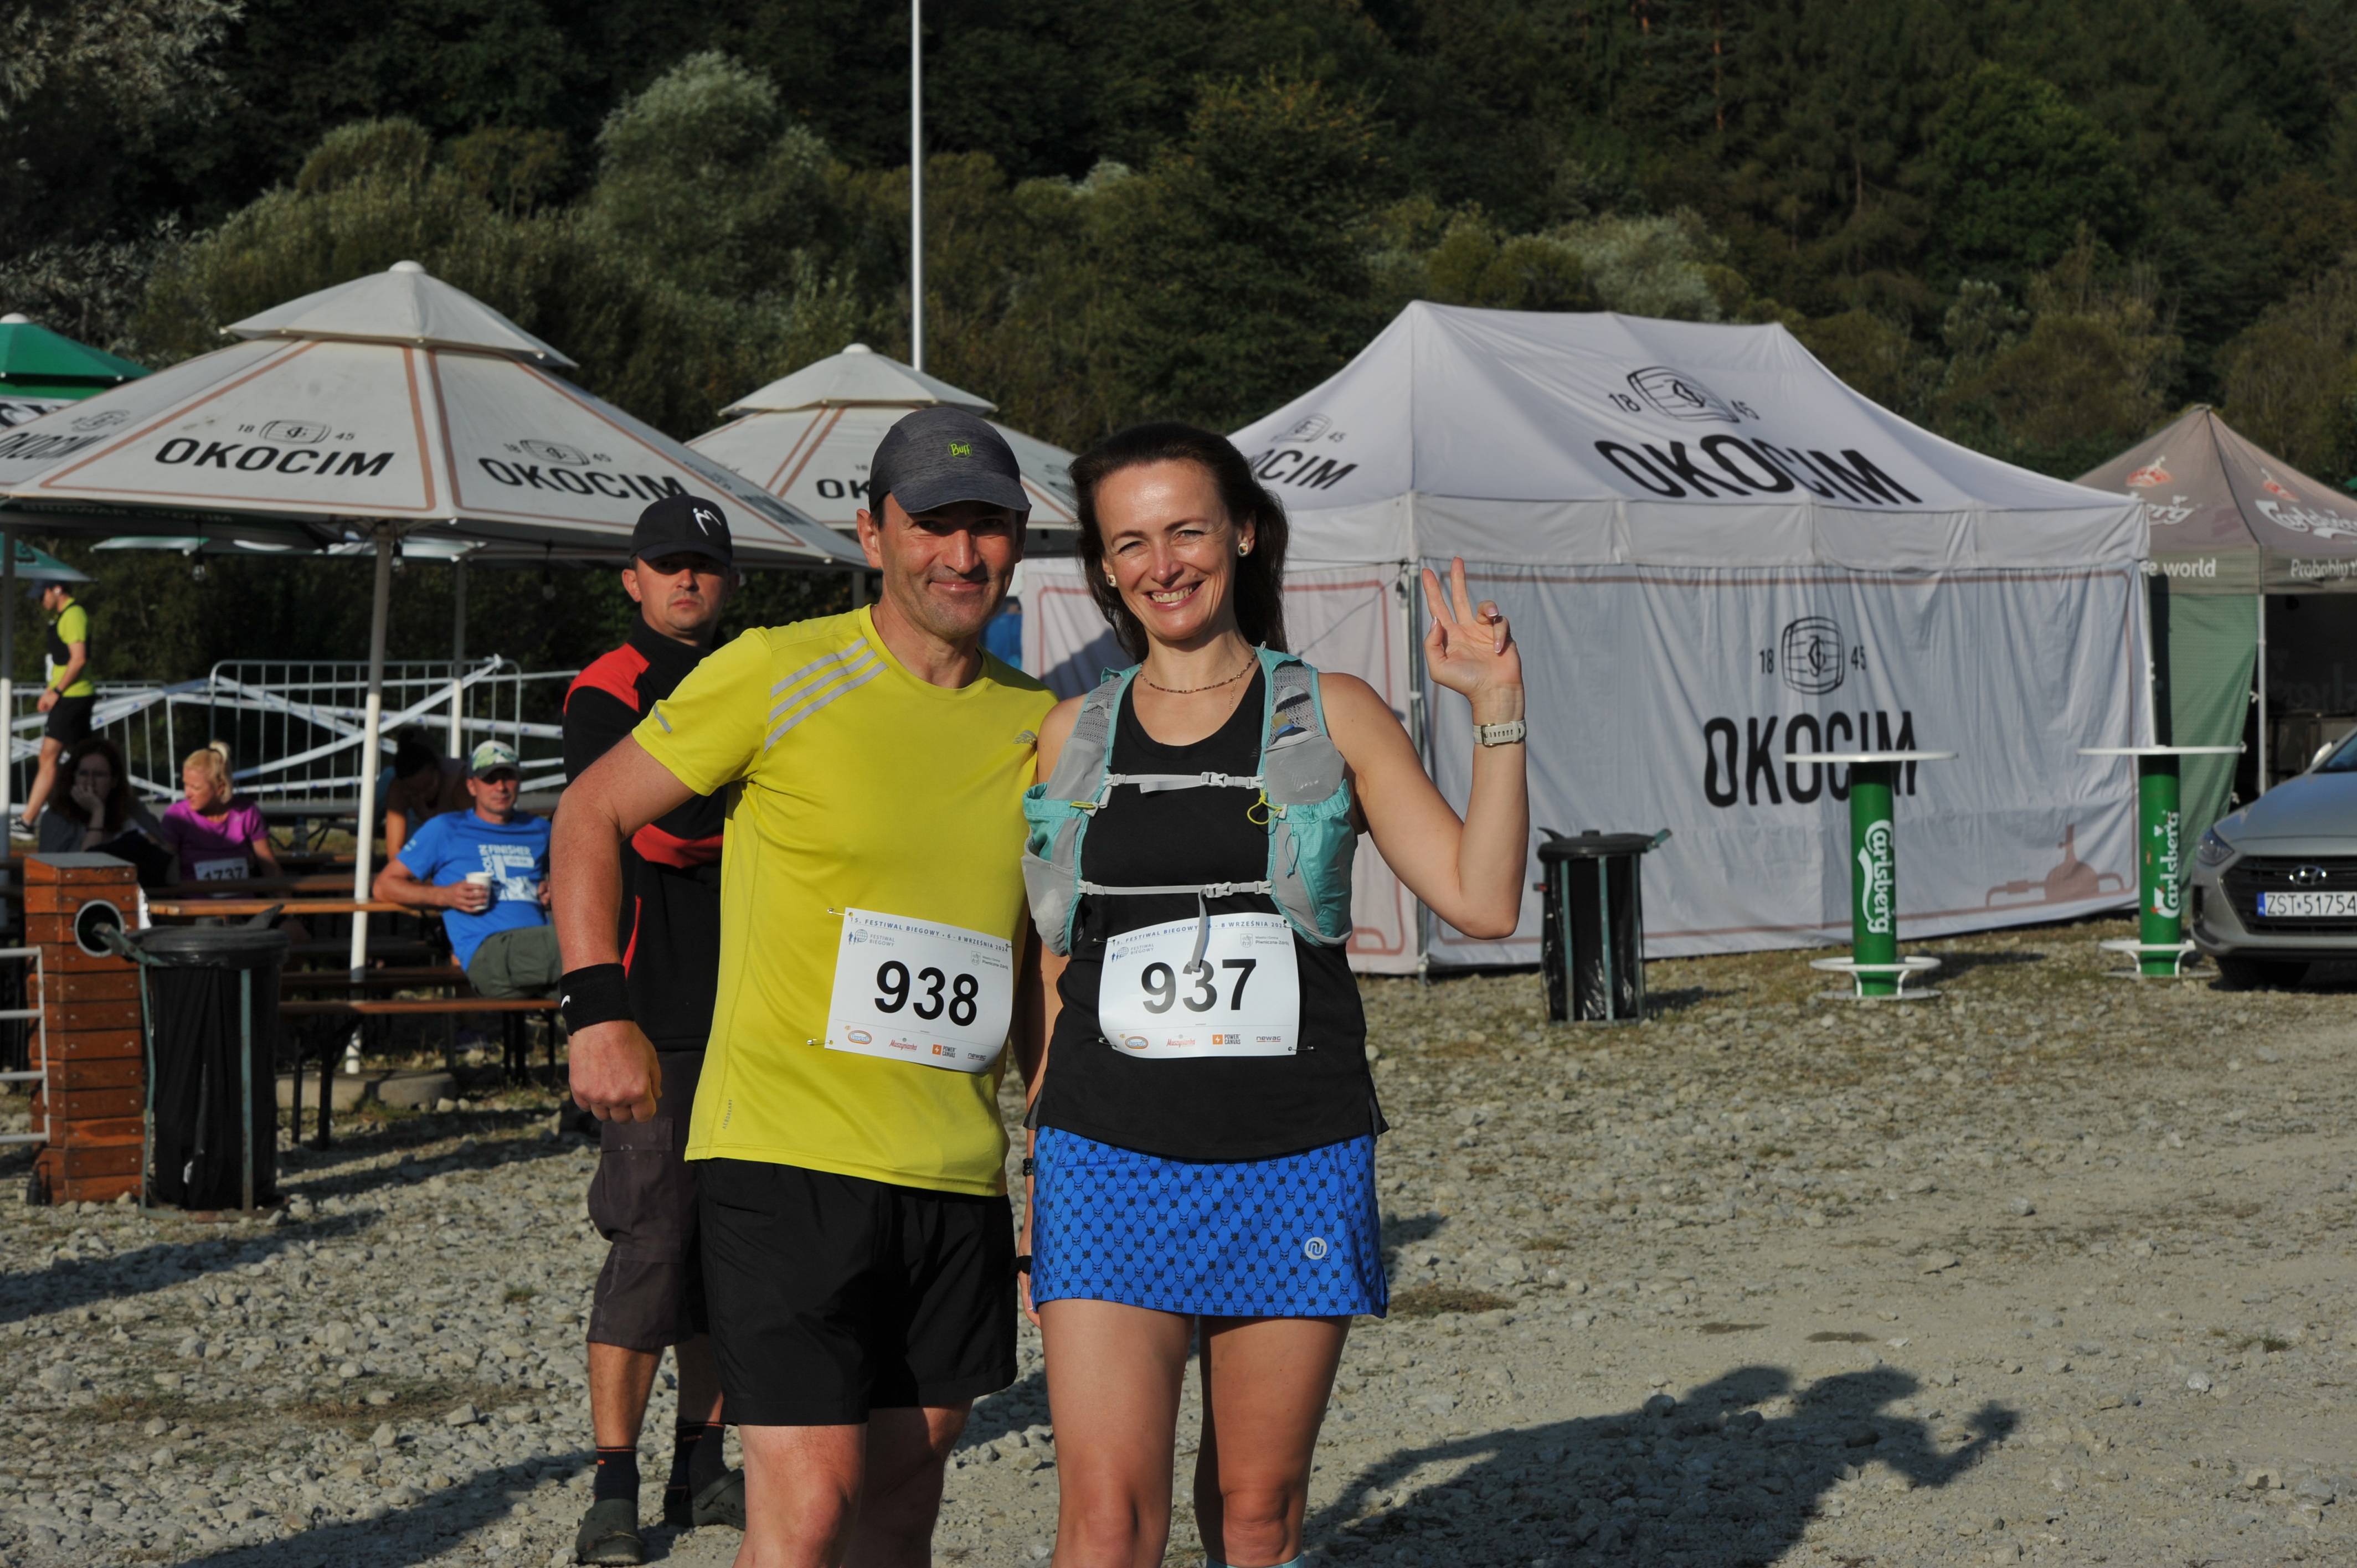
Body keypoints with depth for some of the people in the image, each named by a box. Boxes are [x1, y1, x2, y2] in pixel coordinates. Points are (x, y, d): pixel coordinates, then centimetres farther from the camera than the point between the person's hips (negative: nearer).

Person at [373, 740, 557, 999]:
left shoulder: (538, 830, 29)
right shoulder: (446, 829, 17)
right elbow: (385, 885, 14)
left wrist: (553, 891, 17)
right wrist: (445, 895, -3)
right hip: (488, 949, -5)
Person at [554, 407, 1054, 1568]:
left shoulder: (1037, 725, 10)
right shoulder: (778, 676, -5)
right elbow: (590, 814, 4)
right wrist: (599, 1011, -8)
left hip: (957, 1175, 6)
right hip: (786, 1155, -5)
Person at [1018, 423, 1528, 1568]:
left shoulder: (1330, 716, 4)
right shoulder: (1072, 736, 9)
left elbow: (1482, 902, -3)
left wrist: (1496, 708, -10)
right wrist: (1036, 1168, 14)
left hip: (1292, 1168, 0)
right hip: (1110, 1163, 0)